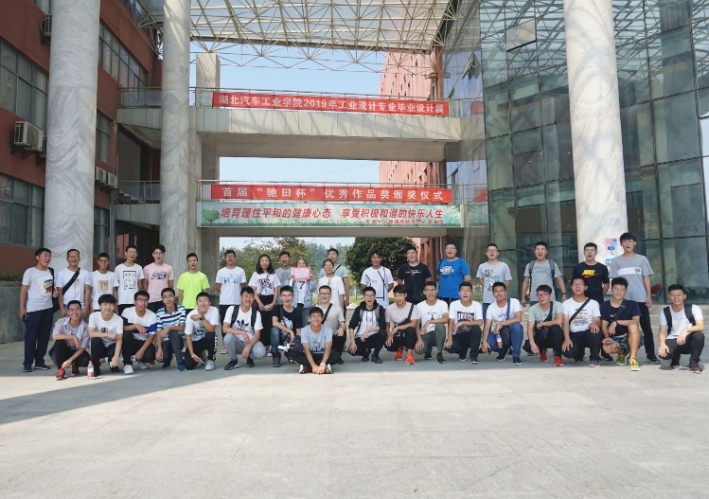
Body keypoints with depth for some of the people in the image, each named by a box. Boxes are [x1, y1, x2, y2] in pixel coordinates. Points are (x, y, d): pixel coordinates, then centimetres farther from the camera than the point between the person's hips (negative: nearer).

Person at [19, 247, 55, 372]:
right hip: (33, 309, -5)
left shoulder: (51, 271, 10)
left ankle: (39, 361, 16)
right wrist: (22, 307, -12)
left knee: (44, 336, 7)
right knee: (31, 336, -2)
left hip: (47, 308, 5)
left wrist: (55, 292, -1)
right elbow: (24, 290, -8)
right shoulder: (30, 272, -6)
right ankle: (27, 363, 7)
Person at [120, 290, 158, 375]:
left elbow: (151, 336, -12)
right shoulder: (127, 312, -12)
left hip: (144, 343, 0)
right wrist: (136, 326, -36)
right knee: (126, 333, -32)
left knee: (149, 355, -31)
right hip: (131, 342, 0)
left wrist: (142, 350, -25)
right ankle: (127, 364, -20)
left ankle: (141, 360, 11)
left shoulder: (152, 316, -12)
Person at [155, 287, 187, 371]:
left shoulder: (181, 309, -10)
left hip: (179, 340, -1)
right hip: (166, 341, 2)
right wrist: (159, 349, -23)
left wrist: (168, 328, -34)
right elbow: (158, 333, -9)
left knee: (173, 332, -34)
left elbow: (181, 328, -16)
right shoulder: (159, 313, -7)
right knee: (160, 357, -27)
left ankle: (180, 362, -25)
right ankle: (168, 359, 15)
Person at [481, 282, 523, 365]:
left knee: (516, 326, -36)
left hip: (513, 334, -2)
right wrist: (484, 341, -29)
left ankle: (516, 355, -18)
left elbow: (518, 319, -27)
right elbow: (487, 326, -12)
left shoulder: (514, 302, -13)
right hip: (499, 334, 3)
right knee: (488, 342, -29)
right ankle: (503, 350, 9)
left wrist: (500, 324, -31)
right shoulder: (491, 307, -5)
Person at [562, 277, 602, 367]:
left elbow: (598, 321, -1)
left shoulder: (593, 303, 6)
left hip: (588, 334, 0)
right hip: (574, 335, 1)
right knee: (567, 351, -30)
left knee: (595, 331, -38)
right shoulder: (566, 303, 5)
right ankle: (579, 355, 11)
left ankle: (595, 358, -12)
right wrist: (567, 339, -20)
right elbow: (565, 322, -4)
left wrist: (595, 323, -28)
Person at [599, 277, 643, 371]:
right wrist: (607, 337, -23)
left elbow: (636, 322, -20)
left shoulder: (632, 304, -5)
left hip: (631, 338, -2)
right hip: (615, 339, 2)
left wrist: (616, 322, -28)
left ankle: (633, 358, -22)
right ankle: (623, 352, 8)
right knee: (606, 348, -32)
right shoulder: (604, 306, 0)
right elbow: (604, 325, -3)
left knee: (633, 326, -36)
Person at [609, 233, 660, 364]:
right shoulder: (616, 261, 6)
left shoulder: (642, 259, 6)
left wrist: (649, 296, -1)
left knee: (646, 327, 1)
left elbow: (646, 278, 5)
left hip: (641, 299, 0)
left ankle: (651, 354, 5)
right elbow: (614, 281, 5)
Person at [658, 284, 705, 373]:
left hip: (689, 341, -1)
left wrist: (685, 330, -40)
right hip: (673, 341, 1)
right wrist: (662, 344, -29)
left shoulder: (693, 308, -8)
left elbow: (701, 327, -22)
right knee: (662, 353, -32)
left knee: (699, 335, -35)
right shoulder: (665, 312, -3)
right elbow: (662, 332, -7)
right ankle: (675, 358, 11)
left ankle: (694, 362, -9)